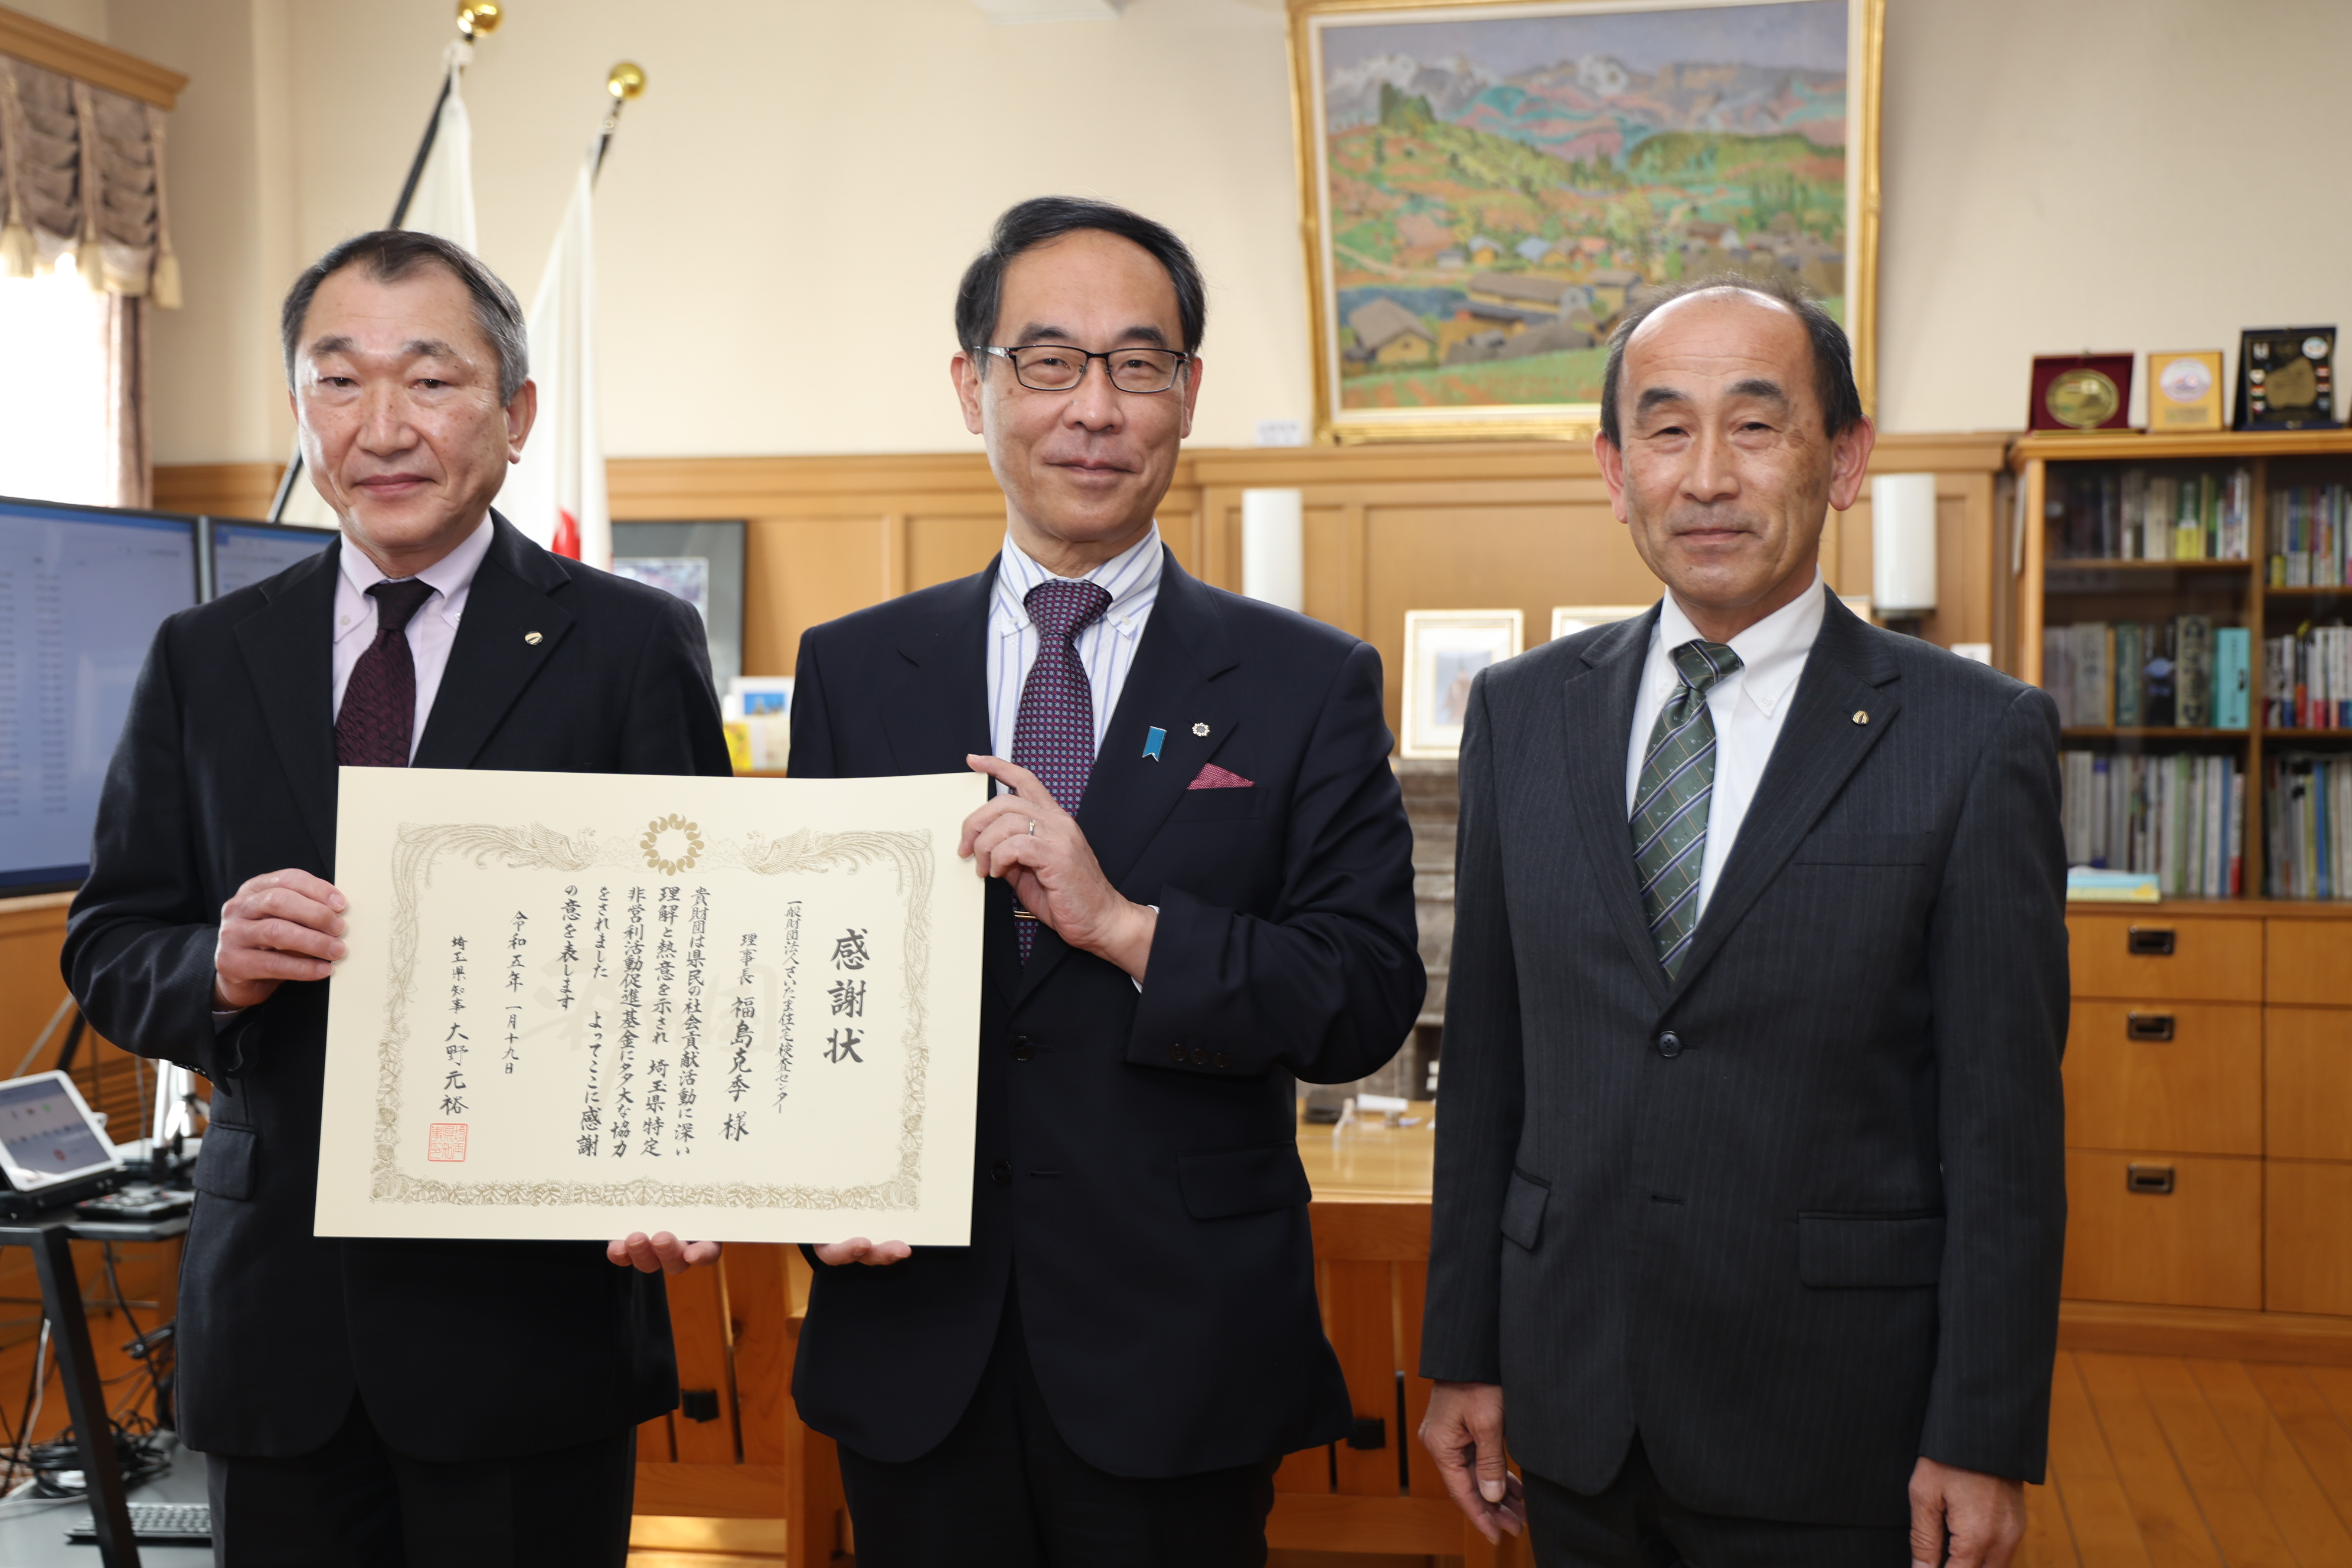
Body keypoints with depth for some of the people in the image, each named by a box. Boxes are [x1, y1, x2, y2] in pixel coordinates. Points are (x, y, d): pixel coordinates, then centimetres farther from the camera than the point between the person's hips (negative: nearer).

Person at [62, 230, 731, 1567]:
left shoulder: (635, 645, -2)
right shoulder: (205, 659, 8)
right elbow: (107, 951, 9)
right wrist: (218, 966, -15)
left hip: (527, 1316, -3)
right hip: (273, 1311, 3)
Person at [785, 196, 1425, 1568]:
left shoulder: (1311, 684, -1)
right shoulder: (852, 672, 6)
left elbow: (1369, 1005, -8)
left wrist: (1126, 925, -21)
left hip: (1184, 1363, -1)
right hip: (914, 1344, 2)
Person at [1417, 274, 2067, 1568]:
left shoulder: (1977, 741, -8)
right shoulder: (1522, 713, 3)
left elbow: (2004, 1124, -7)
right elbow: (1484, 1063, 5)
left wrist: (1983, 1442, -8)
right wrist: (1463, 1354, 6)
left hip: (1832, 1431, -3)